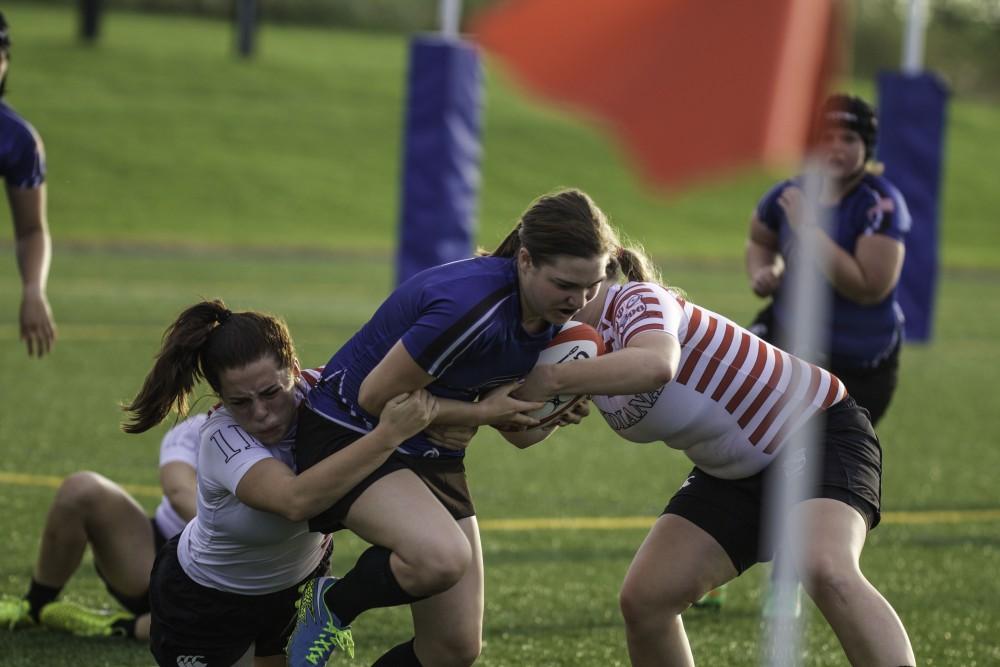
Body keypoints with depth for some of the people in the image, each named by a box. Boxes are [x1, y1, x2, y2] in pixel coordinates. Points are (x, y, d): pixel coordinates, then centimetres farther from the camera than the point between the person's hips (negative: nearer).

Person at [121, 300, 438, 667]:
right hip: (208, 600, -4)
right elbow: (296, 500, -53)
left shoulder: (317, 392, -25)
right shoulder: (223, 440, -36)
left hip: (300, 580, 4)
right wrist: (388, 434, -56)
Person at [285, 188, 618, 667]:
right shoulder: (470, 307, -31)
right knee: (442, 558, -36)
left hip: (434, 457, 8)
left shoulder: (555, 316, -5)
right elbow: (377, 396, -23)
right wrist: (481, 413, -17)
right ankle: (331, 606, -5)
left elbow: (517, 430, 10)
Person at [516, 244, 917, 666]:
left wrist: (552, 379, -43)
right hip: (733, 472, 8)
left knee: (827, 572, -34)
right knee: (643, 601, -4)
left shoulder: (636, 299, -24)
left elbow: (657, 364, -46)